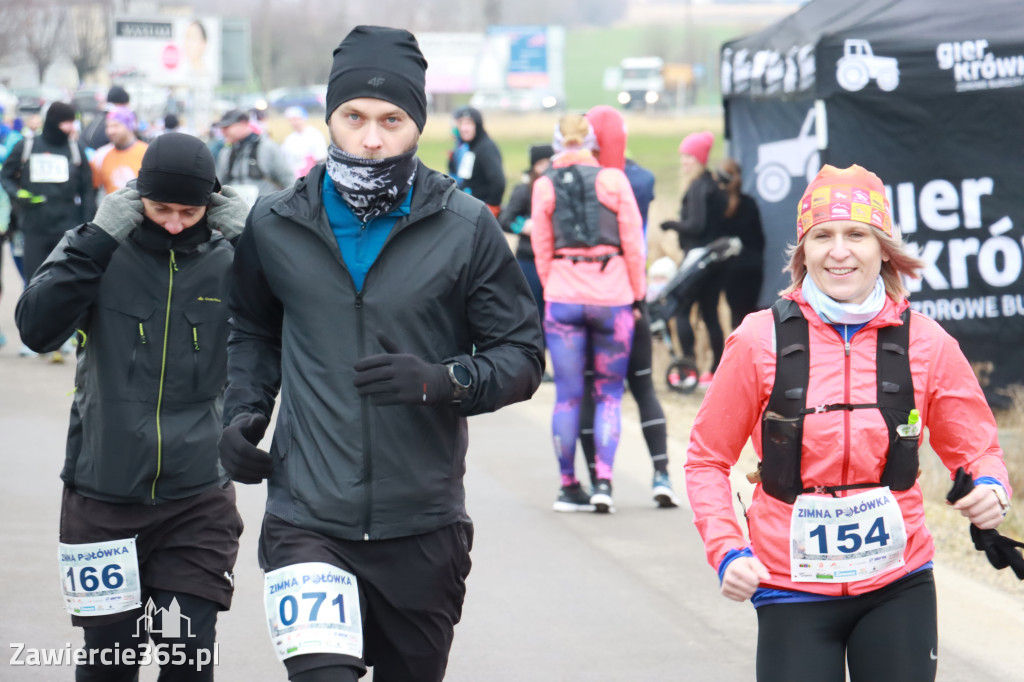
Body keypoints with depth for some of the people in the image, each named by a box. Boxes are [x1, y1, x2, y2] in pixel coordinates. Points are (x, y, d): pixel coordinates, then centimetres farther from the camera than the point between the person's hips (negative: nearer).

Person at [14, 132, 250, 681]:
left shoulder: (228, 263, 3)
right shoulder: (100, 254, -1)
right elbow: (37, 327, -15)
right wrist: (97, 239, -17)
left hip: (197, 497, 0)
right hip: (102, 494, 0)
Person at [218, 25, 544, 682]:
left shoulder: (465, 228, -1)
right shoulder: (276, 225, 4)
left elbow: (523, 354, 2)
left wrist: (442, 380, -17)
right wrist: (243, 411, 6)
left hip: (423, 528, 1)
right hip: (307, 522, -1)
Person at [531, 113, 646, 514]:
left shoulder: (545, 187, 3)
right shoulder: (613, 180, 0)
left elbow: (541, 249, 7)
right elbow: (633, 244, 0)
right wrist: (636, 294, 8)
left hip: (564, 296, 1)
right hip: (612, 295, -1)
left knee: (568, 396, 6)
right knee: (609, 393, 6)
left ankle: (568, 486, 8)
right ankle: (604, 481, -6)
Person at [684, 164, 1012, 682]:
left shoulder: (926, 343, -2)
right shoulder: (760, 340, -7)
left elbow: (976, 449, 9)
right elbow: (708, 459, 2)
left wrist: (990, 489, -14)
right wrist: (726, 551, -12)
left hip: (899, 586, 1)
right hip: (793, 593, -1)